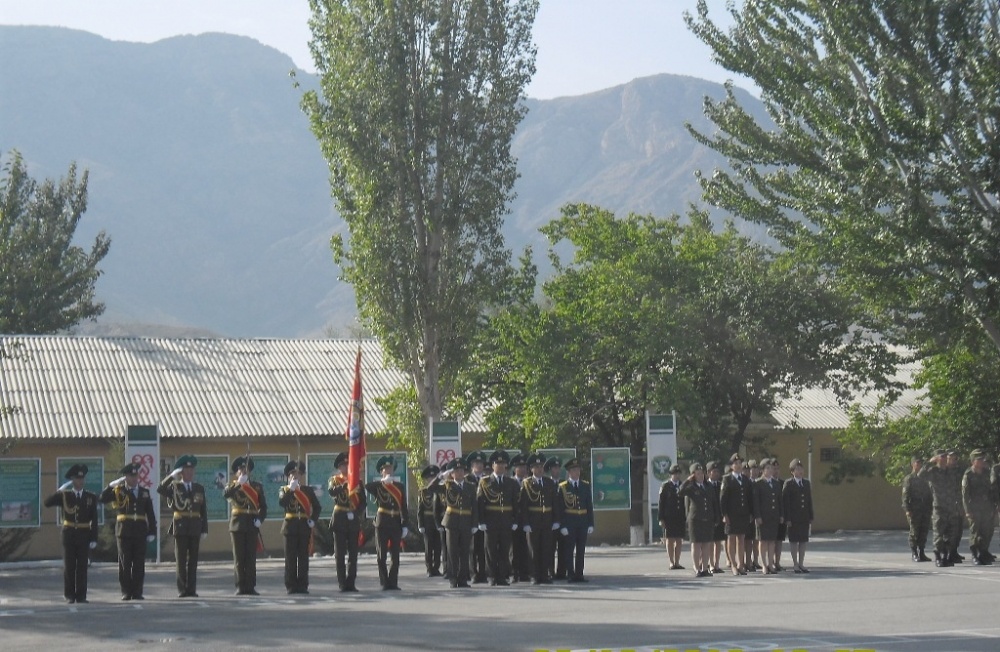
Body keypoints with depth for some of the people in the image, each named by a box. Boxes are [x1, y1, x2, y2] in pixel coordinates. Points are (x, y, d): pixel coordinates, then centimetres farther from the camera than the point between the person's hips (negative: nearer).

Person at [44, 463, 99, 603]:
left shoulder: (91, 497, 4)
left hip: (84, 535, 0)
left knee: (82, 566, 1)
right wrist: (60, 491, -17)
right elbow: (47, 503, -10)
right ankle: (70, 595, 8)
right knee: (69, 566, 2)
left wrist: (94, 538, -2)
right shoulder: (64, 495, 3)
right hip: (69, 534, 0)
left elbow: (94, 520, 3)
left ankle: (81, 596, 6)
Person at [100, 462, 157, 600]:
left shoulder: (144, 492, 12)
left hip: (140, 532, 2)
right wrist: (111, 485, -15)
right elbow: (103, 499, -10)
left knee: (139, 564, 2)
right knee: (125, 563, 0)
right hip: (124, 531, -2)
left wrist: (152, 532, 4)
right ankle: (126, 592, 5)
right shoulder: (118, 491, 4)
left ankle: (137, 592, 7)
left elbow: (150, 514, 10)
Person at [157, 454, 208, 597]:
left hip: (195, 528, 2)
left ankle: (192, 589, 6)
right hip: (180, 528, -2)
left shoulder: (199, 488, 11)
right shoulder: (174, 487, 3)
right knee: (181, 560, 0)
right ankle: (182, 589, 3)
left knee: (193, 560, 3)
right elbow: (160, 489, -17)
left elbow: (204, 510, 10)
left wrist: (204, 529, 4)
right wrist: (172, 476, -21)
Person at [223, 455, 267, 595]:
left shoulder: (257, 486, 12)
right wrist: (239, 483, -25)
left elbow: (263, 506, 9)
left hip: (252, 525, 1)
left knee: (251, 557, -1)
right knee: (239, 557, -1)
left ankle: (251, 587, 0)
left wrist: (260, 519, -7)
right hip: (237, 525, -1)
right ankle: (241, 587, 1)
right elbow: (226, 494, -17)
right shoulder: (233, 485, 7)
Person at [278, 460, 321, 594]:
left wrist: (313, 520, -6)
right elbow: (281, 502, -16)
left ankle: (303, 586, 4)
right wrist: (291, 489, -20)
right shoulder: (284, 490, 5)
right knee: (290, 558, -1)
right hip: (290, 526, -1)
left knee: (303, 557, 1)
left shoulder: (308, 490, 9)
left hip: (304, 526, 1)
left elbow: (317, 507, 8)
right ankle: (291, 586, 1)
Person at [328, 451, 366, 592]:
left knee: (353, 554, 1)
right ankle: (342, 584, 0)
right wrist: (345, 485, -32)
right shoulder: (335, 480, 5)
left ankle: (351, 583, 5)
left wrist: (358, 513, -11)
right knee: (340, 554, -2)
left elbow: (363, 501, 7)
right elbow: (331, 491, -18)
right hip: (340, 521, -2)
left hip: (353, 521, 2)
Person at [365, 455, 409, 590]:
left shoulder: (399, 486, 11)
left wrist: (405, 525, 2)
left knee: (395, 555, 3)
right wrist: (383, 481, -23)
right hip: (382, 522, -2)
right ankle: (385, 583, 2)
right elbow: (367, 487, -22)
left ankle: (393, 582, 8)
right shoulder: (378, 486, 3)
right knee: (382, 555, -2)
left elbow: (404, 507, 8)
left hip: (396, 523, 2)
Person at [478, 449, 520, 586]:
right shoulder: (484, 482, 3)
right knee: (491, 551, 1)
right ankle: (493, 578, 7)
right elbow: (479, 502, -2)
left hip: (506, 522, 2)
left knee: (505, 551, 2)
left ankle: (503, 577, 6)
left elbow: (516, 503, 9)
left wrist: (515, 522, 1)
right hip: (491, 522, -2)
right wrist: (481, 521, -9)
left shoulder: (511, 483, 10)